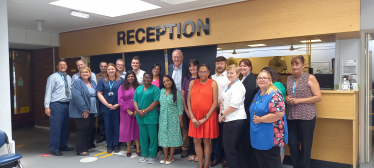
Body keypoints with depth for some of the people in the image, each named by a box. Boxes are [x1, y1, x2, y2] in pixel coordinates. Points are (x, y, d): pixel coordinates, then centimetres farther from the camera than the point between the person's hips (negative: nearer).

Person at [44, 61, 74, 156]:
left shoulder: (69, 78, 13)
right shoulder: (53, 77, -3)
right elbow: (48, 92, -8)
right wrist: (47, 106, -14)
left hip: (67, 104, 6)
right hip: (56, 105, -6)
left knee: (66, 127, 13)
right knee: (56, 127, -3)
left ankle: (63, 145, 28)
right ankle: (54, 149, 8)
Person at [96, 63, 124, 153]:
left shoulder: (120, 80, 3)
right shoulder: (102, 80, 7)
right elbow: (99, 93, 2)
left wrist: (118, 104, -10)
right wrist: (107, 104, -8)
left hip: (117, 108, -1)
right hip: (106, 108, 1)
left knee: (116, 126, 4)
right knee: (108, 127, 6)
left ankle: (116, 145, 16)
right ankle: (109, 145, 17)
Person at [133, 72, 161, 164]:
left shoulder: (155, 89, -4)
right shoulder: (138, 88, 15)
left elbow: (156, 102, -12)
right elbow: (135, 100, 11)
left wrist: (145, 111, -15)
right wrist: (138, 110, -7)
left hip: (151, 117, -5)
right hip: (140, 117, 5)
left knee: (152, 137, 2)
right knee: (143, 136, 11)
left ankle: (152, 155, 14)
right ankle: (144, 154, 23)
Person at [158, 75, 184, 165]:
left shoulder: (177, 92, -6)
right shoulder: (161, 91, 6)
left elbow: (180, 107, -7)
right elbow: (159, 104, 12)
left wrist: (180, 120, -9)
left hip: (173, 118, -4)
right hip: (163, 118, 4)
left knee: (172, 135, 3)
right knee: (163, 136, 8)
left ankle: (171, 157, 17)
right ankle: (165, 156, 22)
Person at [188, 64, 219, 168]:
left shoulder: (213, 83, -4)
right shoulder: (193, 83, 6)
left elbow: (215, 102, -7)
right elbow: (189, 101, 5)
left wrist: (205, 118, -10)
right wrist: (192, 117, -5)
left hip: (209, 116, -3)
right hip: (195, 117, 3)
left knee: (206, 141, 6)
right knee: (196, 141, 8)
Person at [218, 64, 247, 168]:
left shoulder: (238, 87, -14)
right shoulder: (228, 85, 16)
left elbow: (234, 106, -20)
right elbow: (223, 100, 16)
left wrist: (222, 114, -10)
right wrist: (221, 113, 0)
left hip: (236, 120, -9)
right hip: (228, 119, 9)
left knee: (229, 148, -2)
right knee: (228, 147, 17)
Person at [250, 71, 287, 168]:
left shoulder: (274, 94, -16)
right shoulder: (258, 95, 12)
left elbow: (279, 113, -26)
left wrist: (260, 119, -19)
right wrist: (253, 119, 5)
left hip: (270, 136, -8)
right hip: (258, 136, 9)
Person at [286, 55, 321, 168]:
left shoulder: (310, 78, -4)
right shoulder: (289, 79, 12)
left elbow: (318, 97, -8)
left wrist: (298, 100, -15)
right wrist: (287, 98, 0)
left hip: (307, 116, -5)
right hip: (291, 116, 5)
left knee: (305, 146, 5)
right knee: (292, 144, 8)